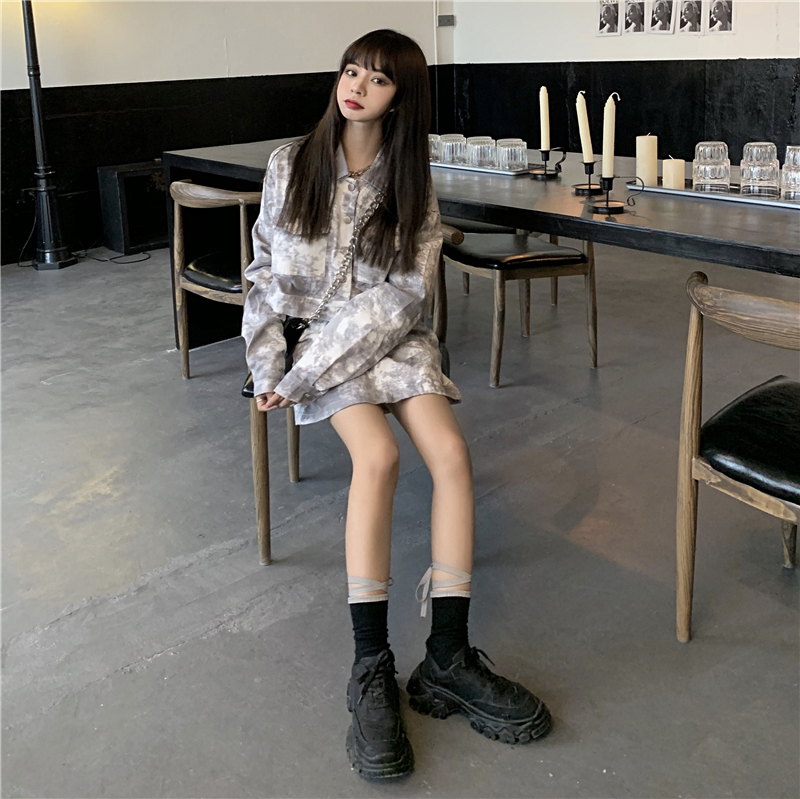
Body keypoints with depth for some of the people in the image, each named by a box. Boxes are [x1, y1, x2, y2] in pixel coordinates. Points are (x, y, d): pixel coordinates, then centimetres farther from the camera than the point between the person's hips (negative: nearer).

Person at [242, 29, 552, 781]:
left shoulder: (411, 183, 3)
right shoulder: (291, 164, 4)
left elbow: (404, 297, -8)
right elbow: (265, 273, 7)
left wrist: (308, 374, -18)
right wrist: (268, 367, -7)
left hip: (392, 337, 2)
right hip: (312, 335, -2)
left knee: (450, 451, -25)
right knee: (379, 453, -29)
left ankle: (447, 658, -17)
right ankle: (371, 669, -23)